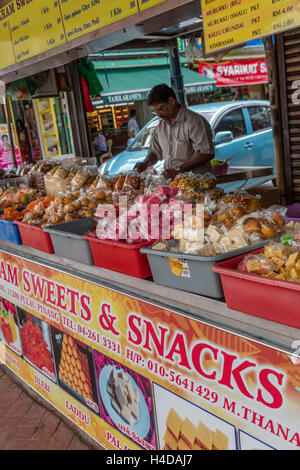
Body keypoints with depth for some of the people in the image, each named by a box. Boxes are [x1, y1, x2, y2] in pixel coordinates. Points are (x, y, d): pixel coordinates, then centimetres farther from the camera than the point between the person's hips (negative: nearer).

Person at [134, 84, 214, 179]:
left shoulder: (194, 121, -6)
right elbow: (155, 151, 31)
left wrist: (178, 170, -17)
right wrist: (145, 163, 9)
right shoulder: (161, 126, 19)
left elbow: (207, 154, -14)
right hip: (169, 181, 7)